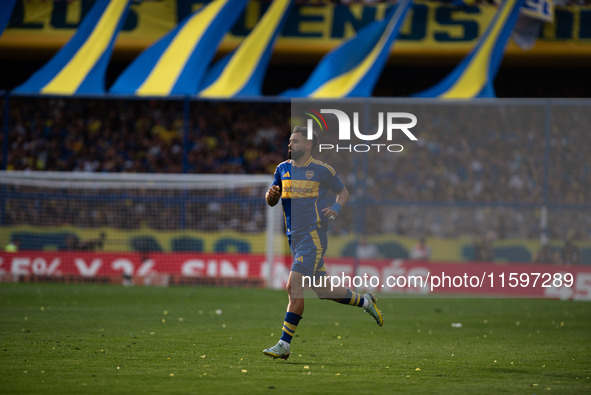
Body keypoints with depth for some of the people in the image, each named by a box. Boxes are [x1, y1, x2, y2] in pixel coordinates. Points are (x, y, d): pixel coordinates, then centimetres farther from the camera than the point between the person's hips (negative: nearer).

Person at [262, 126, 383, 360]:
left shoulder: (322, 171, -4)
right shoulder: (283, 169, 10)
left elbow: (343, 192, 10)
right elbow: (271, 202, 16)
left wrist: (336, 207, -10)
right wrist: (271, 195, -7)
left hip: (313, 237, -7)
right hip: (295, 238, 7)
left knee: (294, 287, -16)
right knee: (322, 290, 11)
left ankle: (284, 344, -14)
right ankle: (364, 301, 35)